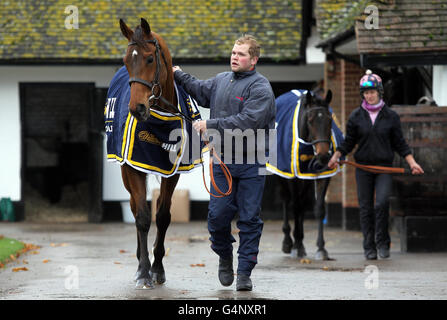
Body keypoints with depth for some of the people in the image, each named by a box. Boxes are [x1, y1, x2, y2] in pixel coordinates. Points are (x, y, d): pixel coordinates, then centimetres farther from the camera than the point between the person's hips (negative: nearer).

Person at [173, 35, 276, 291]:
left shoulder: (260, 87, -10)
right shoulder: (221, 80, 12)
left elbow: (247, 121, -23)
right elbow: (201, 91, 34)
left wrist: (211, 125, -20)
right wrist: (179, 75, 33)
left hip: (251, 165, -5)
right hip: (222, 161, 5)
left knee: (249, 219, -1)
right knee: (218, 215, 3)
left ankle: (244, 273, 4)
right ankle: (225, 256, 28)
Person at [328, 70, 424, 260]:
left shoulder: (391, 116, 3)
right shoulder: (356, 116, 5)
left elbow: (400, 144, 8)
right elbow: (348, 142, 10)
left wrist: (412, 163, 0)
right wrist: (335, 157, -4)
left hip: (384, 167, -1)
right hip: (363, 167, 1)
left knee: (382, 203, -19)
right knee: (366, 208, 2)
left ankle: (382, 243, -4)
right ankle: (369, 248, 11)